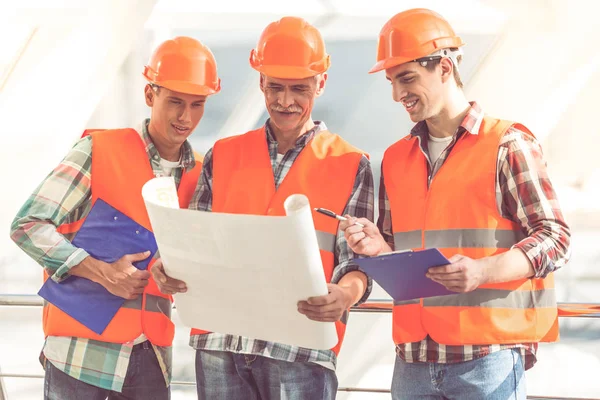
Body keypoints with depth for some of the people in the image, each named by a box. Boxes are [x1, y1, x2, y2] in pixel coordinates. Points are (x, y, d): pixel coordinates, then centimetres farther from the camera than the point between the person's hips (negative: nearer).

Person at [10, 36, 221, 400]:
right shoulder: (100, 151, -4)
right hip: (84, 348, -4)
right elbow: (28, 226, -8)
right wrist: (101, 272, -16)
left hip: (151, 355, 4)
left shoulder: (200, 176, 8)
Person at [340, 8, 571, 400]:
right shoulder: (396, 159, 16)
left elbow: (555, 238, -6)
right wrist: (378, 248, 0)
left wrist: (483, 271, -21)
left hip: (488, 355, -5)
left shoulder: (507, 144, -2)